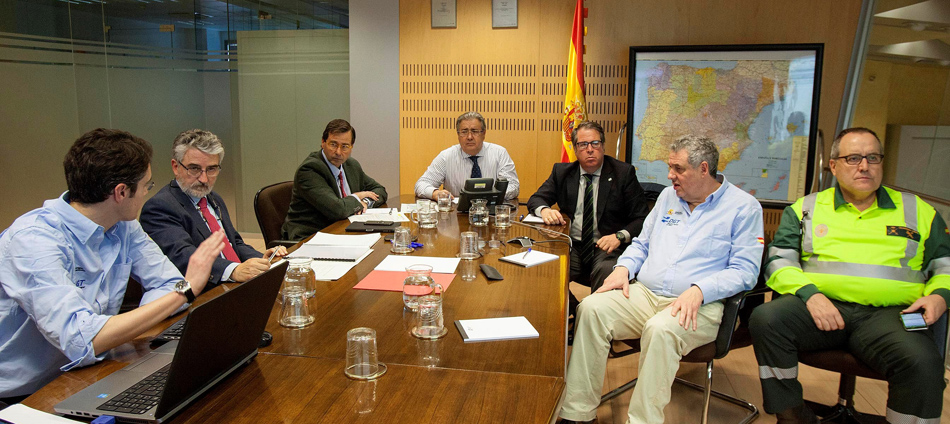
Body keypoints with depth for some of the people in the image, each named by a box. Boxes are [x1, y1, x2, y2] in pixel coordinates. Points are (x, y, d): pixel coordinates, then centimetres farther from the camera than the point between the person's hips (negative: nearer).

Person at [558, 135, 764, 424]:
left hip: (700, 305, -5)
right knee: (591, 308, -21)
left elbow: (744, 271, -7)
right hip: (644, 293, 5)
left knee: (661, 330, -38)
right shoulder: (668, 196, 20)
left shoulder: (744, 207, 2)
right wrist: (624, 268, 3)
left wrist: (699, 290, -22)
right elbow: (641, 244, 25)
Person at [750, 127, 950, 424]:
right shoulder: (806, 208, 18)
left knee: (921, 362, -34)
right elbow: (779, 261, 9)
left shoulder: (917, 210, 21)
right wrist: (809, 293, -10)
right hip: (820, 307, 1)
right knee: (765, 319, -31)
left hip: (889, 313, 0)